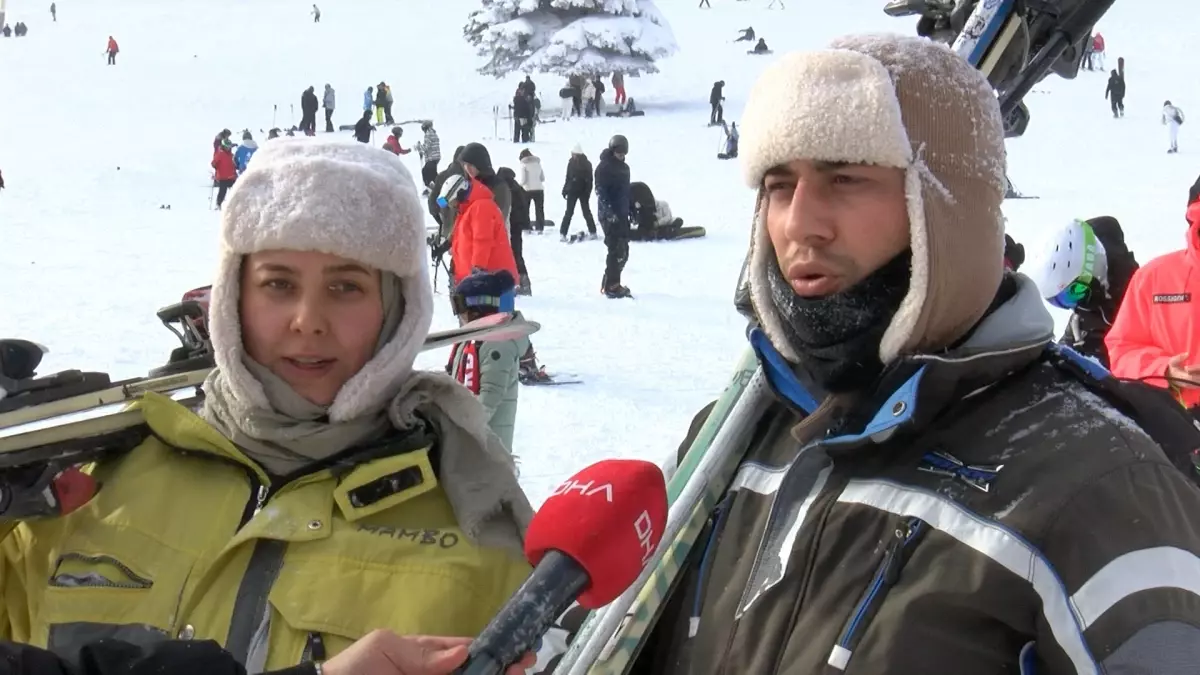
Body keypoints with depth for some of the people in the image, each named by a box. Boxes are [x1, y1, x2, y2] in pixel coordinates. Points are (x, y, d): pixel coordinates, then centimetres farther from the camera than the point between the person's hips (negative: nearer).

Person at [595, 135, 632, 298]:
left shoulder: (624, 168, 16)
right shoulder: (604, 168, -9)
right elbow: (600, 192, -17)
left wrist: (631, 210, 21)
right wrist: (608, 211, -25)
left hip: (622, 214, 8)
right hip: (609, 215, -8)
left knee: (623, 251, 10)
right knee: (617, 251, -11)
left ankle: (611, 283, 19)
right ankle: (611, 286, -8)